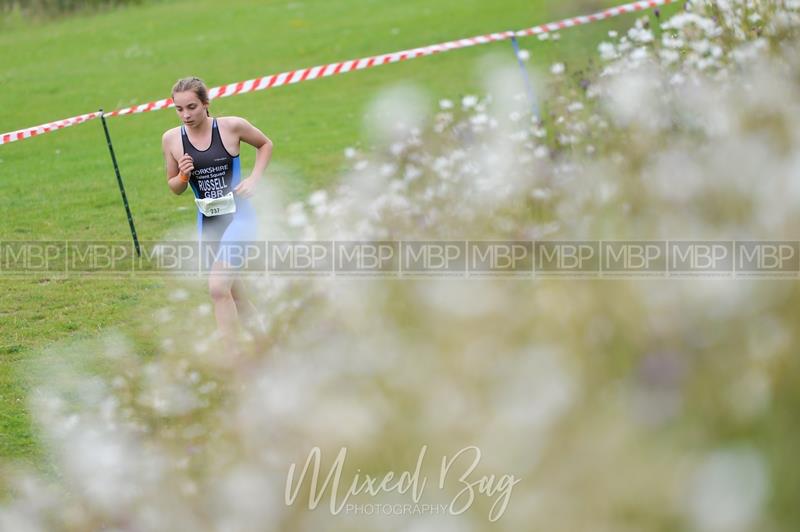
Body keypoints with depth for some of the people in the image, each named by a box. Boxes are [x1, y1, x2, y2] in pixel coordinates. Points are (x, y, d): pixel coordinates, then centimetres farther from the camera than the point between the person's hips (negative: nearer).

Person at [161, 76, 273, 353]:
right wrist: (183, 176, -14)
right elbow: (174, 187, 9)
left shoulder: (232, 126, -11)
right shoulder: (172, 138, -4)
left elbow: (265, 144, 9)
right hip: (207, 222, 5)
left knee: (218, 287, -20)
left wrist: (254, 179, -5)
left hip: (238, 216, -5)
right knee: (231, 290, 18)